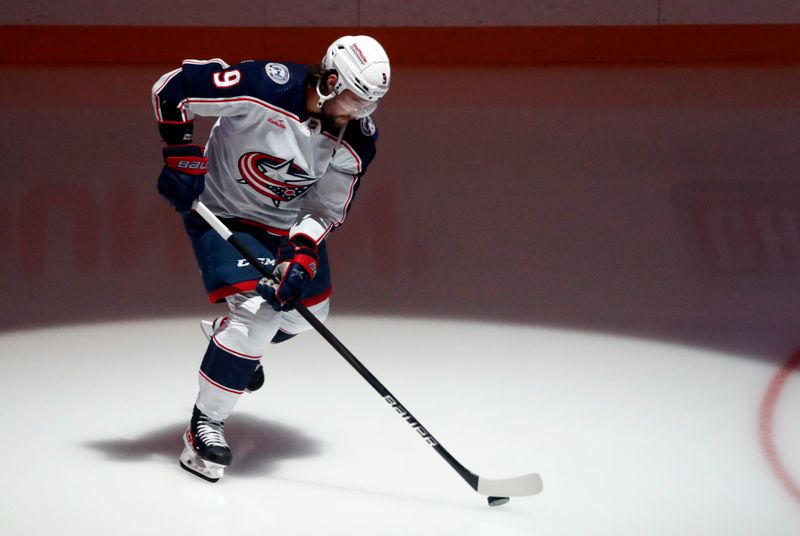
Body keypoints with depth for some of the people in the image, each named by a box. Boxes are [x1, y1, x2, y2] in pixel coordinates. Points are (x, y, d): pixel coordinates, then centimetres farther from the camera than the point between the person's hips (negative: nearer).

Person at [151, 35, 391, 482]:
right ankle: (205, 424, -8)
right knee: (256, 309, -20)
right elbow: (172, 88, -25)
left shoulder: (356, 142, -15)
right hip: (222, 212, -6)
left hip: (290, 221, 6)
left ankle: (237, 339, 48)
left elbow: (326, 209, -9)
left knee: (309, 307, 16)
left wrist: (301, 256, -25)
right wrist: (182, 156, -26)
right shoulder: (266, 87, -32)